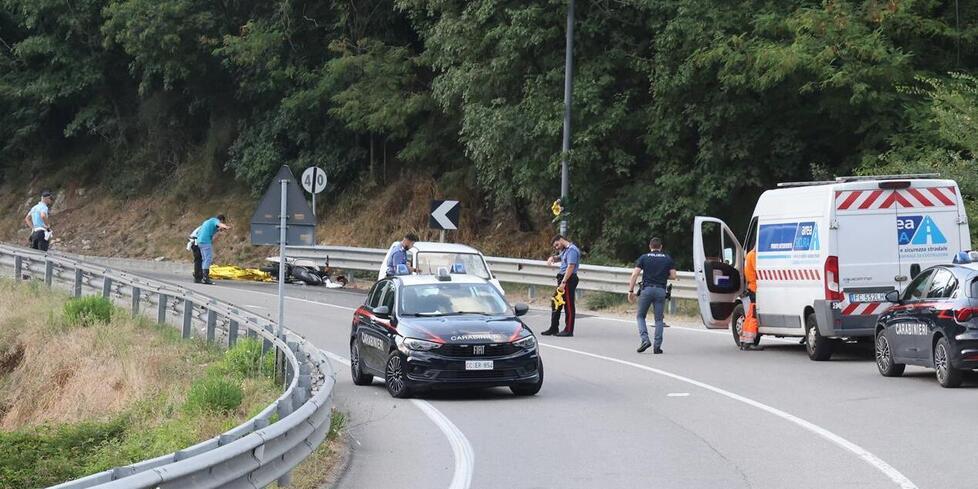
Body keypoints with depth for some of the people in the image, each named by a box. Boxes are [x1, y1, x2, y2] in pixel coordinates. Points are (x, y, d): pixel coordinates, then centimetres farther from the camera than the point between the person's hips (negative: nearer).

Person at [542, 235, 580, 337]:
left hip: (569, 279, -11)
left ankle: (568, 330, -1)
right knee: (556, 303, 15)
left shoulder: (572, 250, -14)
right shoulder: (565, 250, 18)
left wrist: (563, 282, -26)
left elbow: (571, 267, -22)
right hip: (563, 279, 11)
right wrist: (553, 258, 12)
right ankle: (553, 328, 22)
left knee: (568, 305, -5)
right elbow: (561, 258, 37)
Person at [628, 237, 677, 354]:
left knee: (640, 316, 13)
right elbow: (673, 276, 4)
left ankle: (645, 339, -6)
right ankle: (657, 346, 2)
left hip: (647, 289, -1)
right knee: (659, 319, 8)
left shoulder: (644, 258, 6)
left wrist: (631, 291, 0)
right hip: (661, 290, 1)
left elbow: (634, 275, -2)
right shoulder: (668, 259, 9)